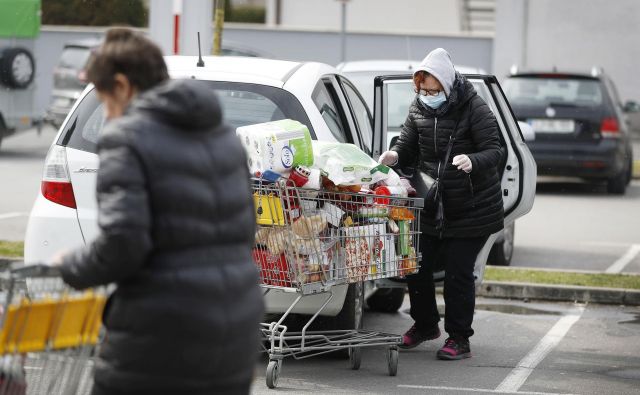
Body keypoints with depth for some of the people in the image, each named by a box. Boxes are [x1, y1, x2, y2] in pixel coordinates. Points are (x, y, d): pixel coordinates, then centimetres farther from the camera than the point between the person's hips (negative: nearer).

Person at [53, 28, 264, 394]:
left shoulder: (127, 138, -9)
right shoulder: (223, 135, 14)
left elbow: (122, 243, -19)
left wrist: (71, 267, -1)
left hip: (163, 337, -7)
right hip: (236, 334, 7)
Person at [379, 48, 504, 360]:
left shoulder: (474, 109, -13)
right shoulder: (418, 109, 3)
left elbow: (494, 151, -16)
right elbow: (408, 147, 7)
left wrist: (472, 162, -37)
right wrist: (395, 156, -17)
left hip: (472, 208, -5)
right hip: (431, 206, 6)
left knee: (458, 271, -6)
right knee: (417, 266, 8)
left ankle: (459, 338, 7)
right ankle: (425, 324, 33)